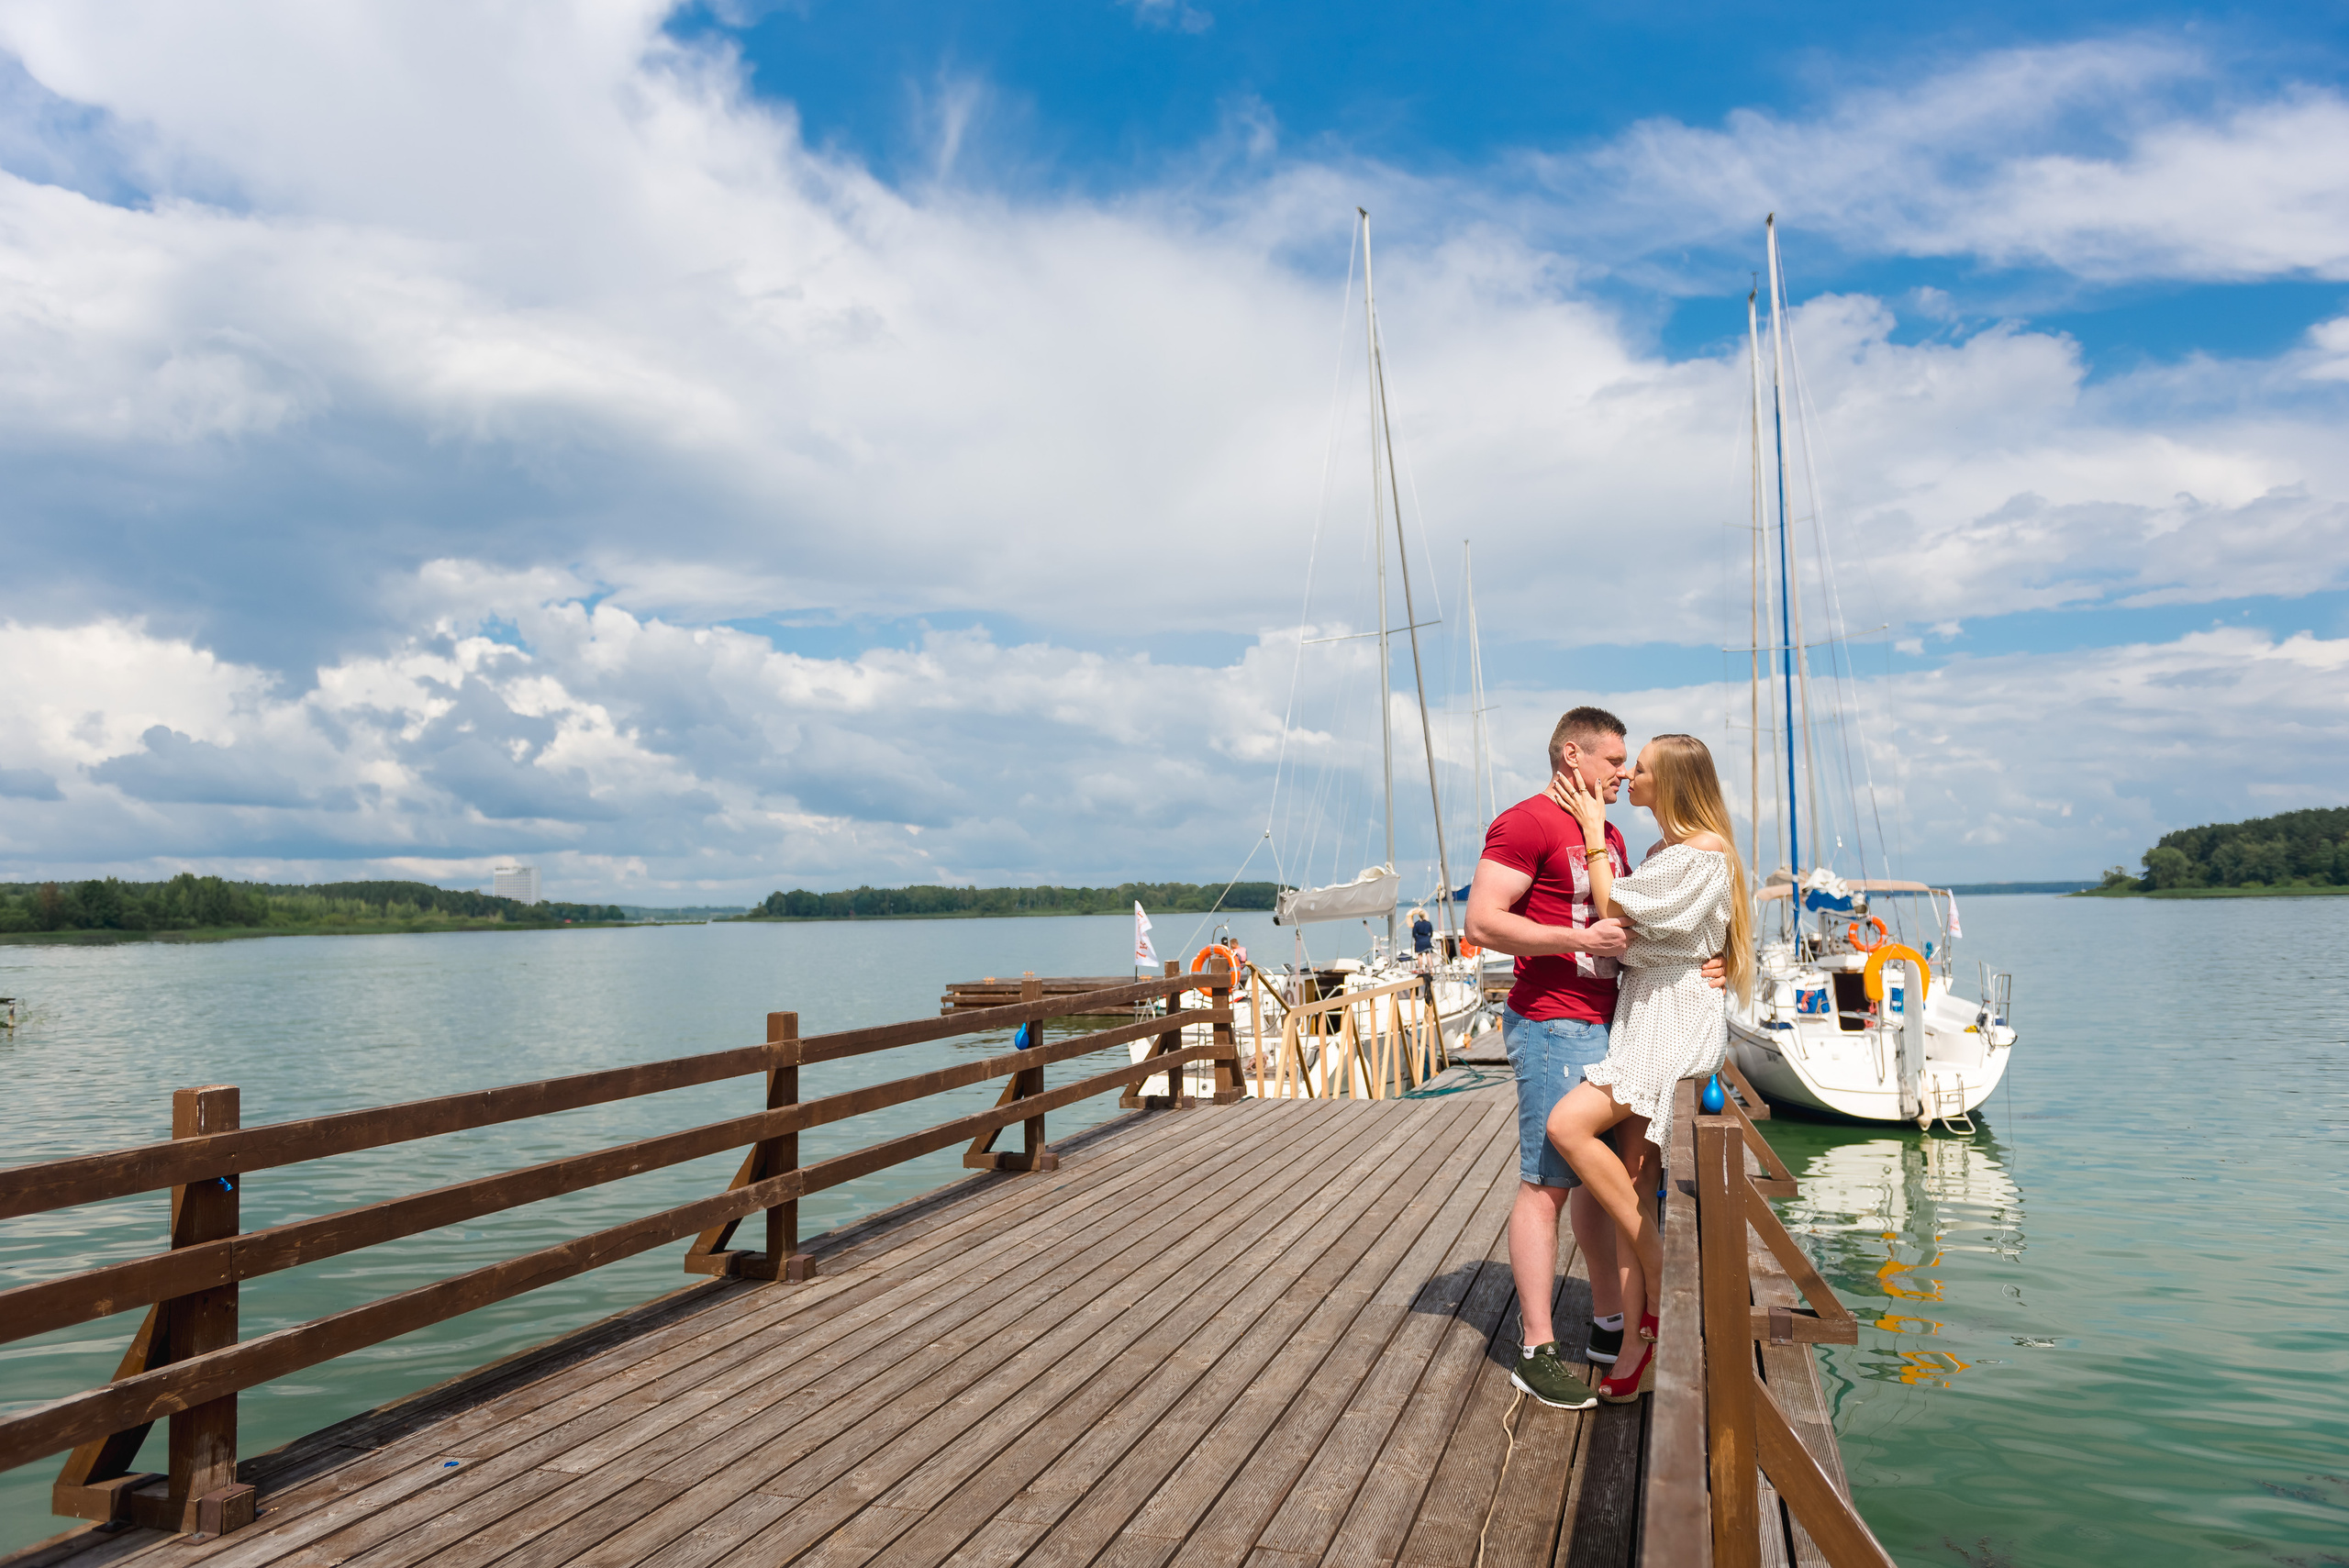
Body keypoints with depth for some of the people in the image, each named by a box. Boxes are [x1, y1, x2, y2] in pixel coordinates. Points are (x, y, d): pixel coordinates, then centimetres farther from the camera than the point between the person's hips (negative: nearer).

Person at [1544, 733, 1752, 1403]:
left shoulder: (1703, 852, -11)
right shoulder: (1666, 850, 19)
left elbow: (1612, 908, -11)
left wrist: (1594, 829, -2)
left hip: (1676, 1015, -9)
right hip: (1641, 1012, 9)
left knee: (1570, 1124, -25)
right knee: (1629, 1182, 2)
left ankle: (1660, 1284, -9)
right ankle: (1642, 1346, 6)